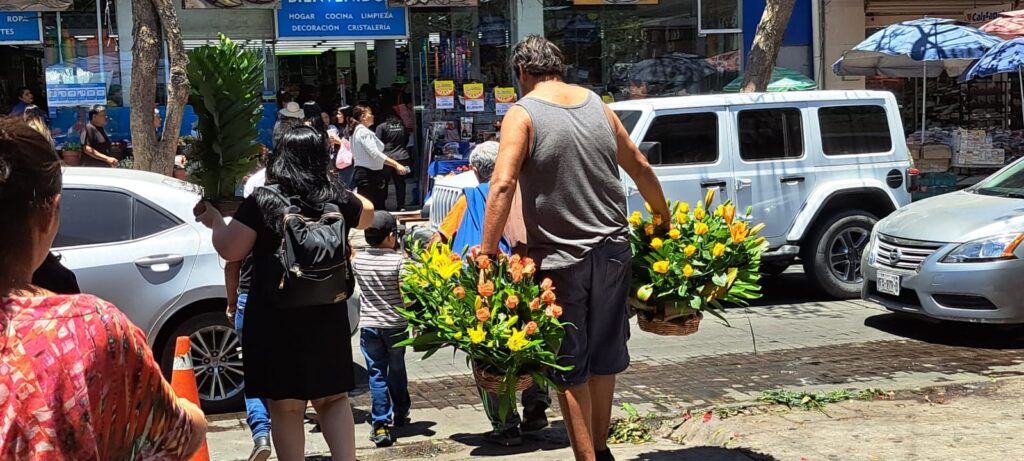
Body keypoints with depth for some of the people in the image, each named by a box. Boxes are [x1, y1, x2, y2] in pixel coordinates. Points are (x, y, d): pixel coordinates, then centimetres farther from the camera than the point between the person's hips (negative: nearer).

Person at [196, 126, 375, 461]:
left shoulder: (261, 201, -8)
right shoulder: (337, 199, 2)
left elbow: (229, 250, -7)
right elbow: (368, 215, 23)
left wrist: (214, 219, 11)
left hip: (276, 317, -3)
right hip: (327, 315, 3)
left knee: (286, 406, 7)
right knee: (333, 398, 16)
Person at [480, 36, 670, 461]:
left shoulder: (522, 114, -7)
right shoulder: (597, 105, 8)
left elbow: (503, 185, -19)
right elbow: (640, 167, 15)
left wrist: (487, 252, -17)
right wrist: (663, 218, 28)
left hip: (560, 258, -5)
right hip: (612, 250, 5)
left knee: (569, 366, 5)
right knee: (604, 355, 17)